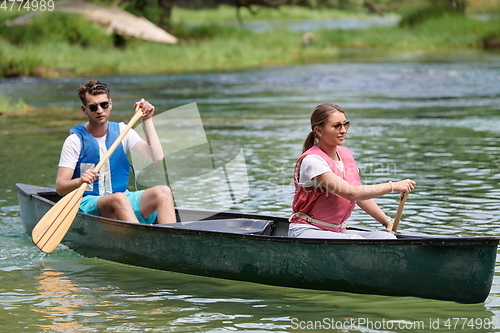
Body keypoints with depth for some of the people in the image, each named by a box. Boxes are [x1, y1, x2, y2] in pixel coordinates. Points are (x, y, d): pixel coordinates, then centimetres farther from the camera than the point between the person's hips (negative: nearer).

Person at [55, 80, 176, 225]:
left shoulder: (122, 131, 10)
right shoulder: (76, 140, -2)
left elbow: (157, 157, -3)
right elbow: (60, 187, -9)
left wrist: (147, 120, -2)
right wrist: (80, 181, -31)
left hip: (125, 201, 4)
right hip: (89, 204, -4)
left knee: (163, 192, -24)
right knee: (118, 199, -38)